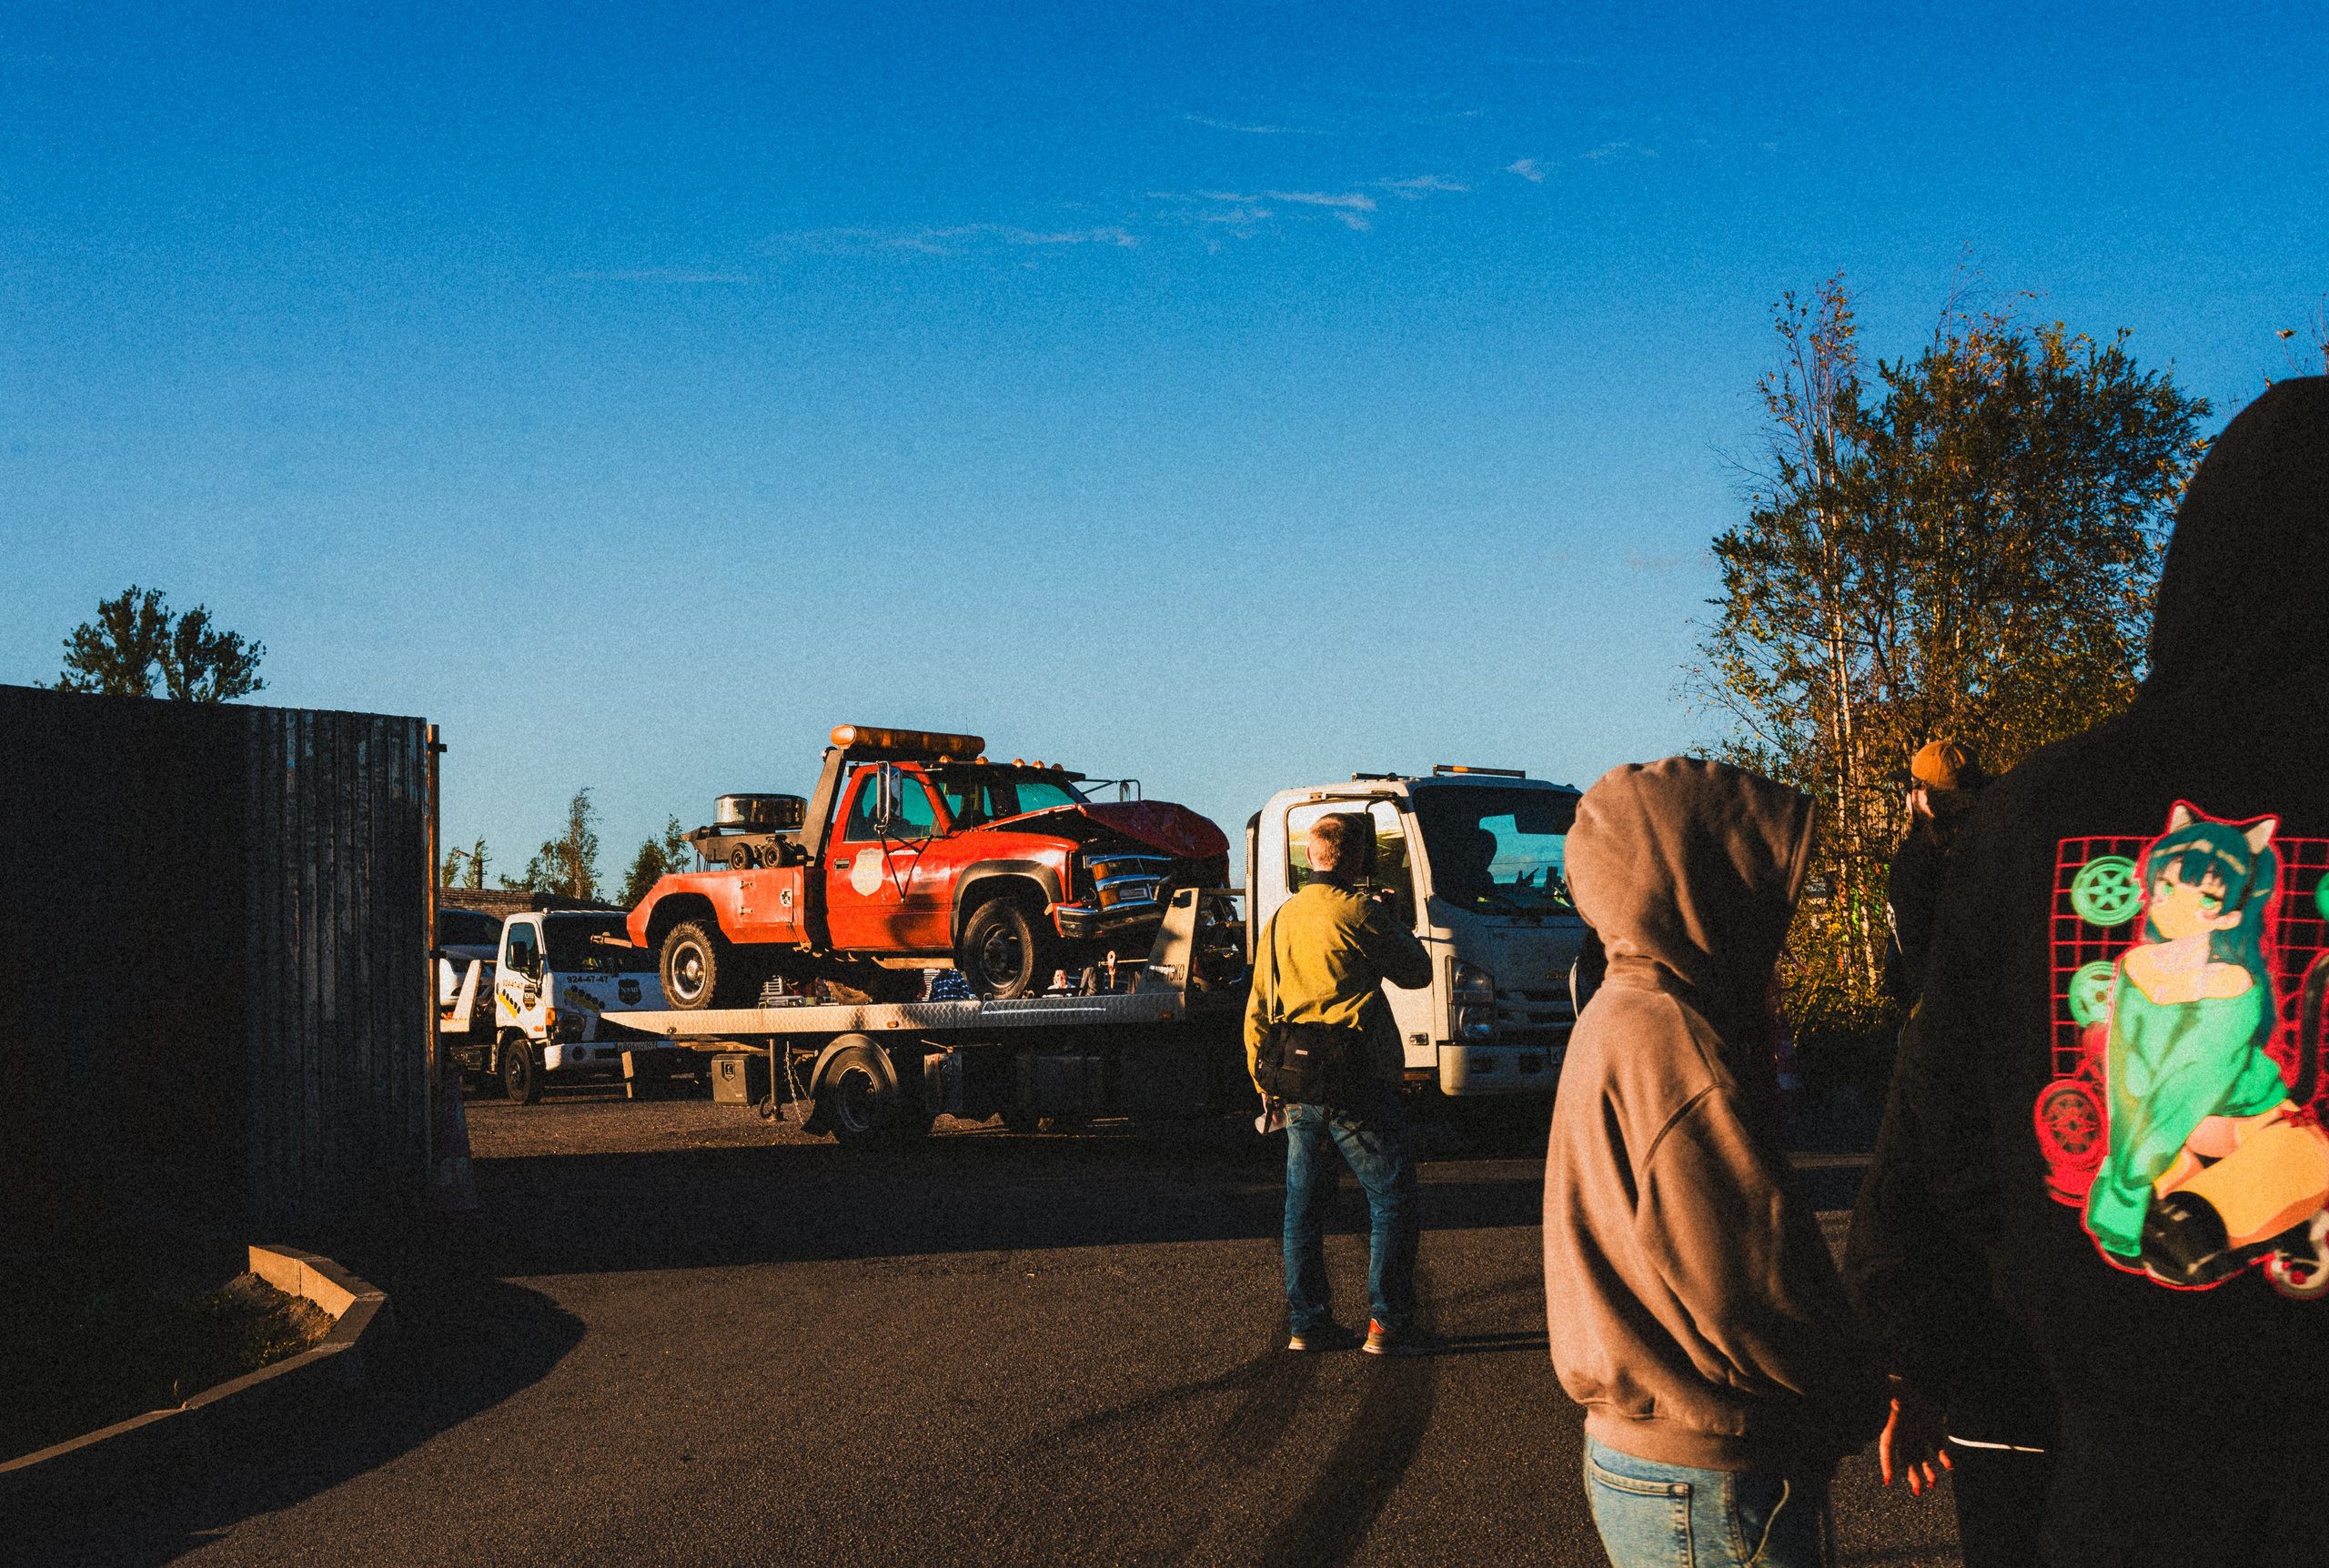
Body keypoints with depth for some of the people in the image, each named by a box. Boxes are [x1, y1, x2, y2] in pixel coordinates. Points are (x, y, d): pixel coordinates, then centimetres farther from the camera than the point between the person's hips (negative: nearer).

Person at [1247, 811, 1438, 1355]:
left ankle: (1306, 1322, 16)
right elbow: (1416, 973, 1)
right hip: (1356, 1085, -7)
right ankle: (1388, 1324, 0)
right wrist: (1396, 928, 19)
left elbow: (1257, 1012, 16)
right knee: (1393, 1202, 1)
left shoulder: (1281, 920, 12)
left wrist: (1265, 1082, 22)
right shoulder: (1358, 912, -11)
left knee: (1304, 1207, 13)